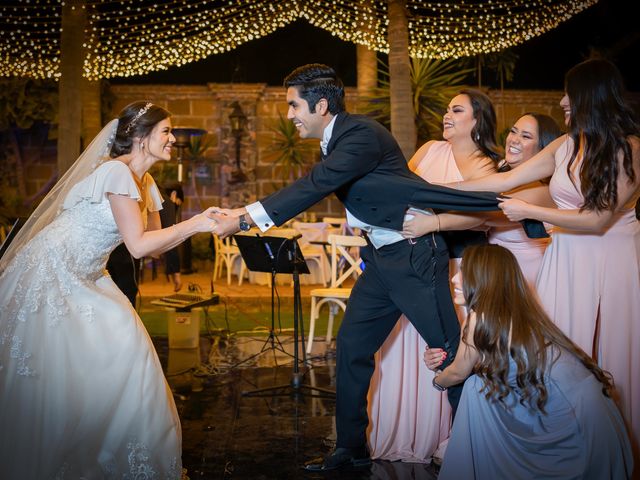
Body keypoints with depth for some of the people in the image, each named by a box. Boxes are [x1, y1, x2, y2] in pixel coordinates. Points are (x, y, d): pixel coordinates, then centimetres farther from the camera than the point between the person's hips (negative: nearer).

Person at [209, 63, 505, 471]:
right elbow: (315, 189, 11)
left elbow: (314, 187, -28)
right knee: (352, 348, 11)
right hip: (381, 258, 10)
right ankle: (351, 449, 23)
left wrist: (245, 221, -28)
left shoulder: (363, 134, -21)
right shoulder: (337, 140, 8)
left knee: (450, 350, 0)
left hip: (414, 256, -10)